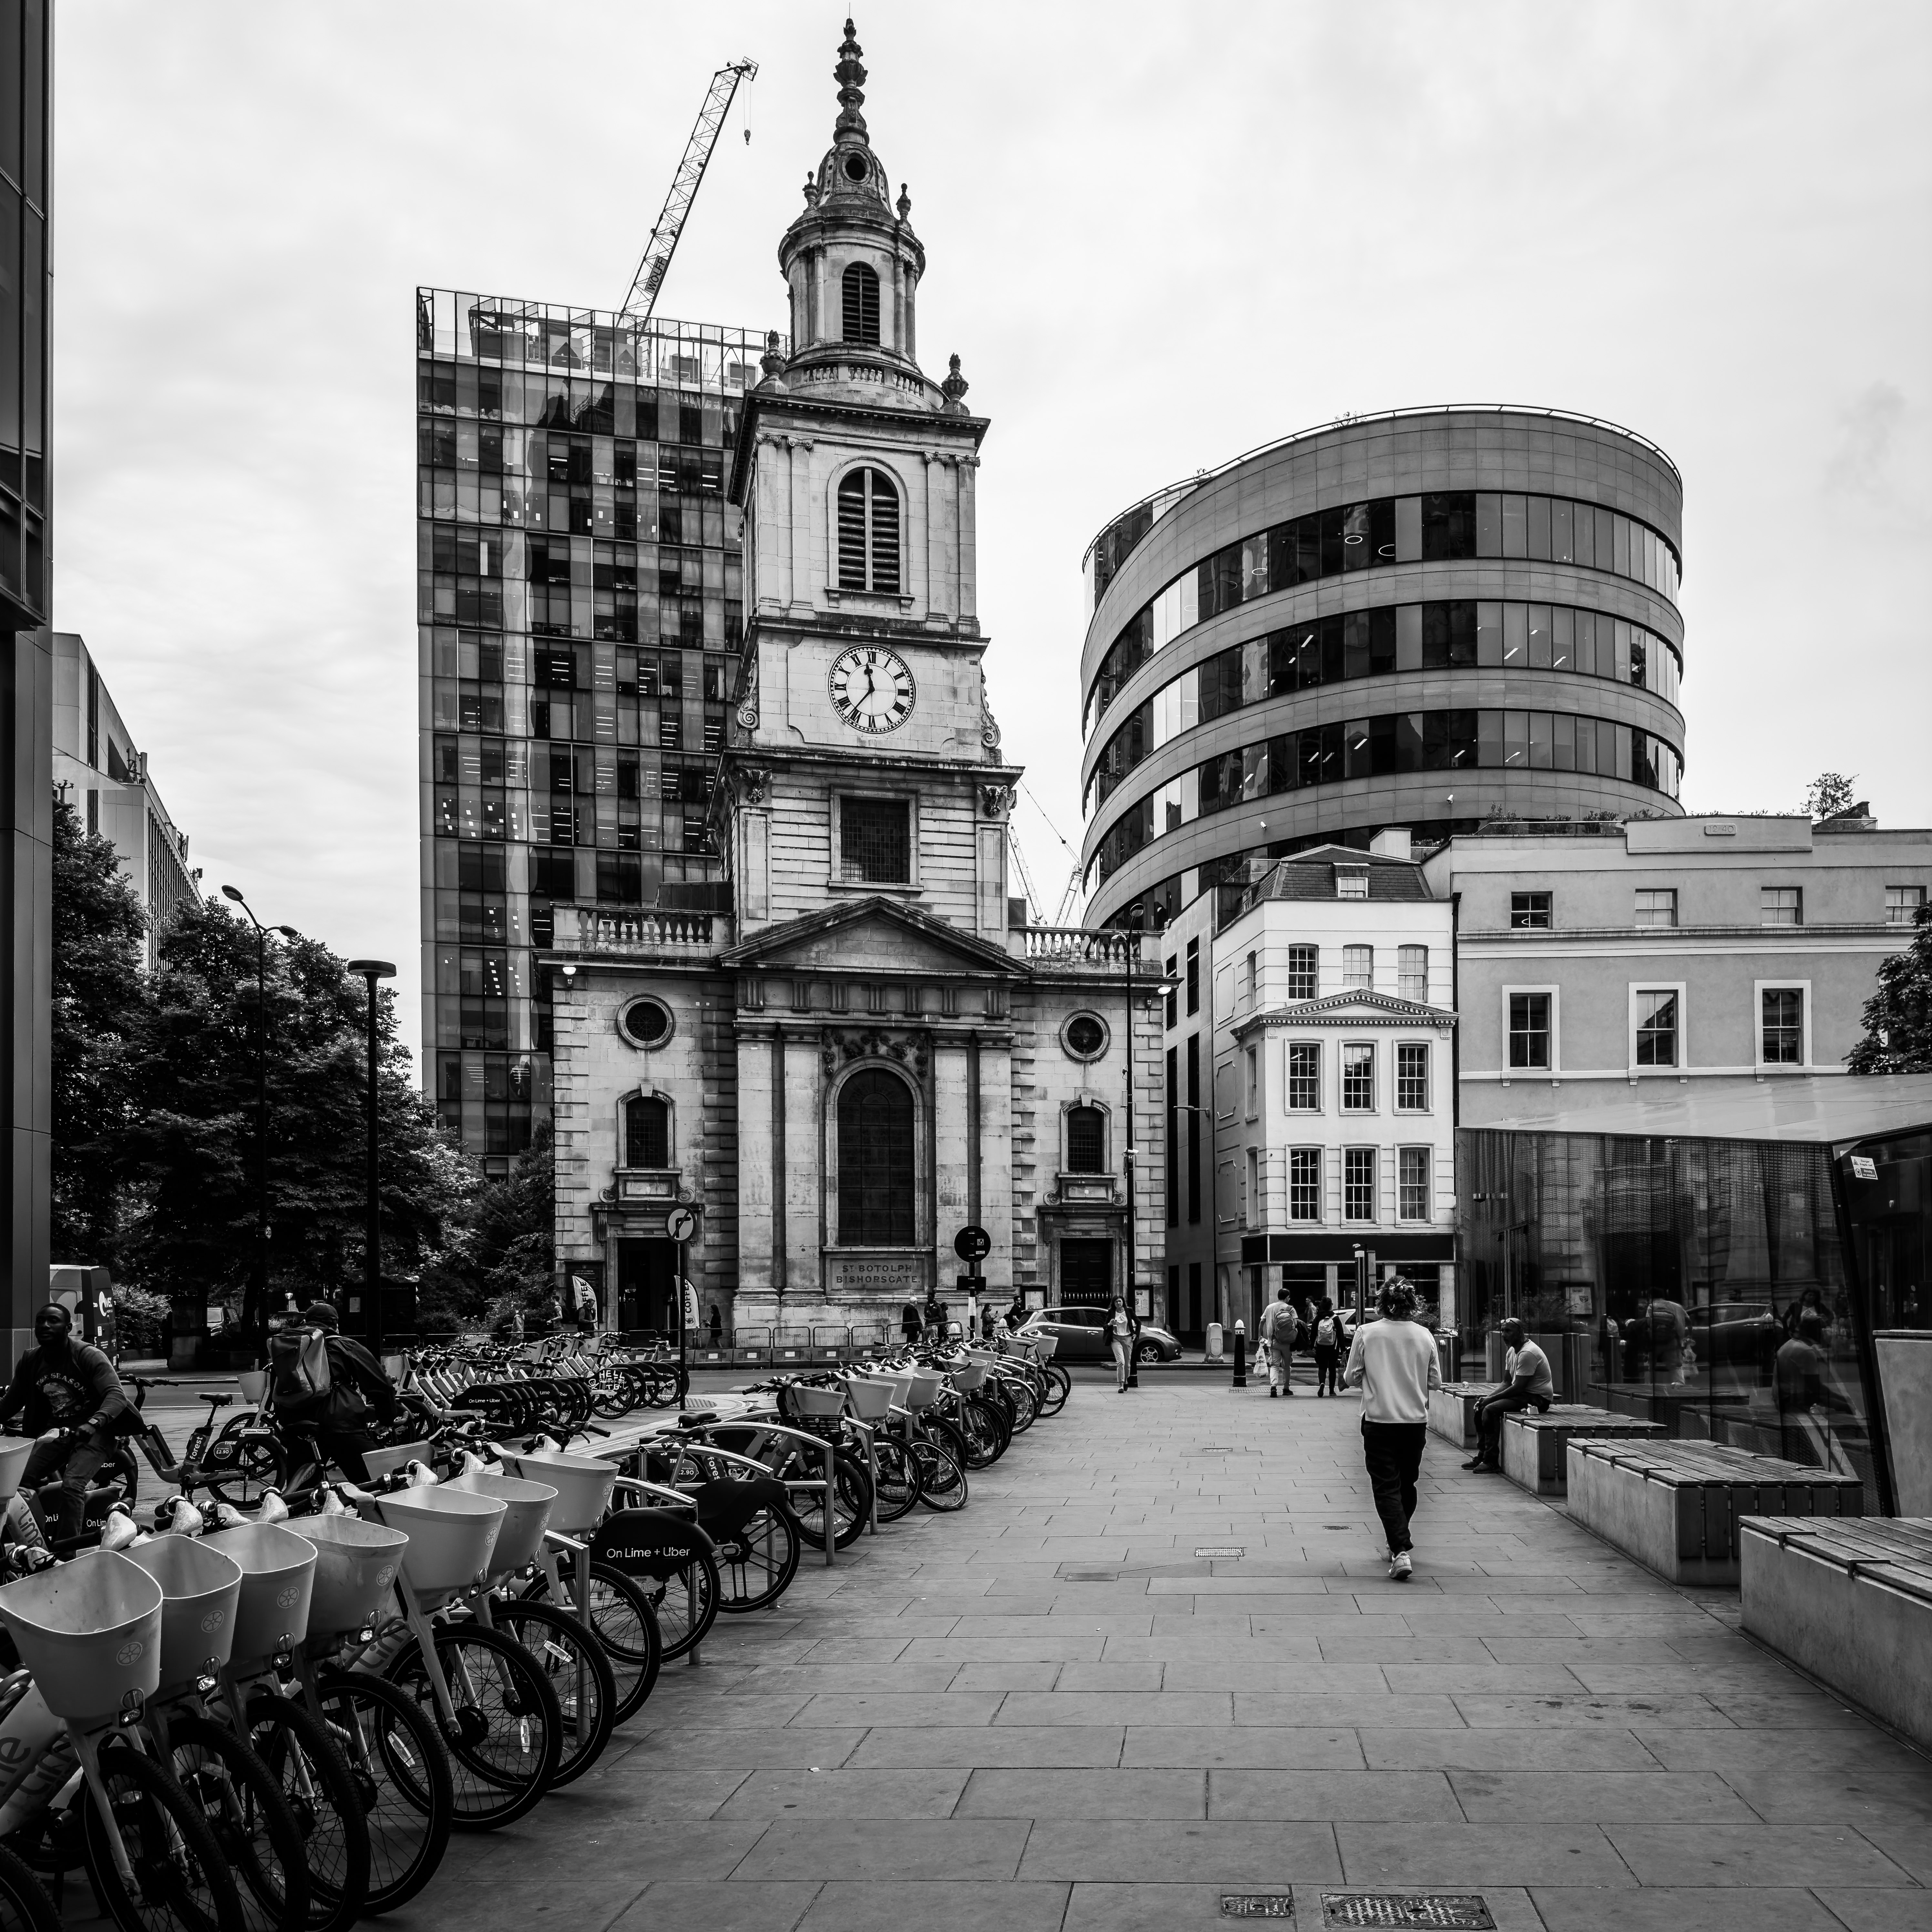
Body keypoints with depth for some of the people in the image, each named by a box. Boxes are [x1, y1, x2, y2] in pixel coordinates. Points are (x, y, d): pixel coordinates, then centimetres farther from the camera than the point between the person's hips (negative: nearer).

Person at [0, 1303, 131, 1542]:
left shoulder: (89, 1356, -14)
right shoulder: (30, 1361, 4)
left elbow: (116, 1395, -25)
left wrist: (93, 1423, -43)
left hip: (93, 1432, -6)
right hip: (55, 1431, 6)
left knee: (72, 1486, -26)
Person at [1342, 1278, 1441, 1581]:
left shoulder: (1366, 1333, -8)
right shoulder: (1424, 1336, -2)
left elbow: (1352, 1378, -2)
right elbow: (1436, 1382, 6)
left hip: (1379, 1422, -3)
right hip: (1416, 1421, 3)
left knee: (1387, 1488, -2)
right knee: (1407, 1485, 19)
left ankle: (1401, 1552, -16)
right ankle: (1399, 1542, 33)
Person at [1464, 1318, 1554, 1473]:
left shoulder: (1527, 1354, -20)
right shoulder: (1512, 1352, 12)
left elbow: (1518, 1387, -24)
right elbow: (1507, 1383, 15)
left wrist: (1491, 1399, -16)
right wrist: (1488, 1398, -1)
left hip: (1538, 1398, -10)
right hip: (1523, 1395, 10)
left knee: (1490, 1410, -25)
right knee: (1480, 1408, 6)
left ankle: (1492, 1462, -20)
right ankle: (1482, 1456, 8)